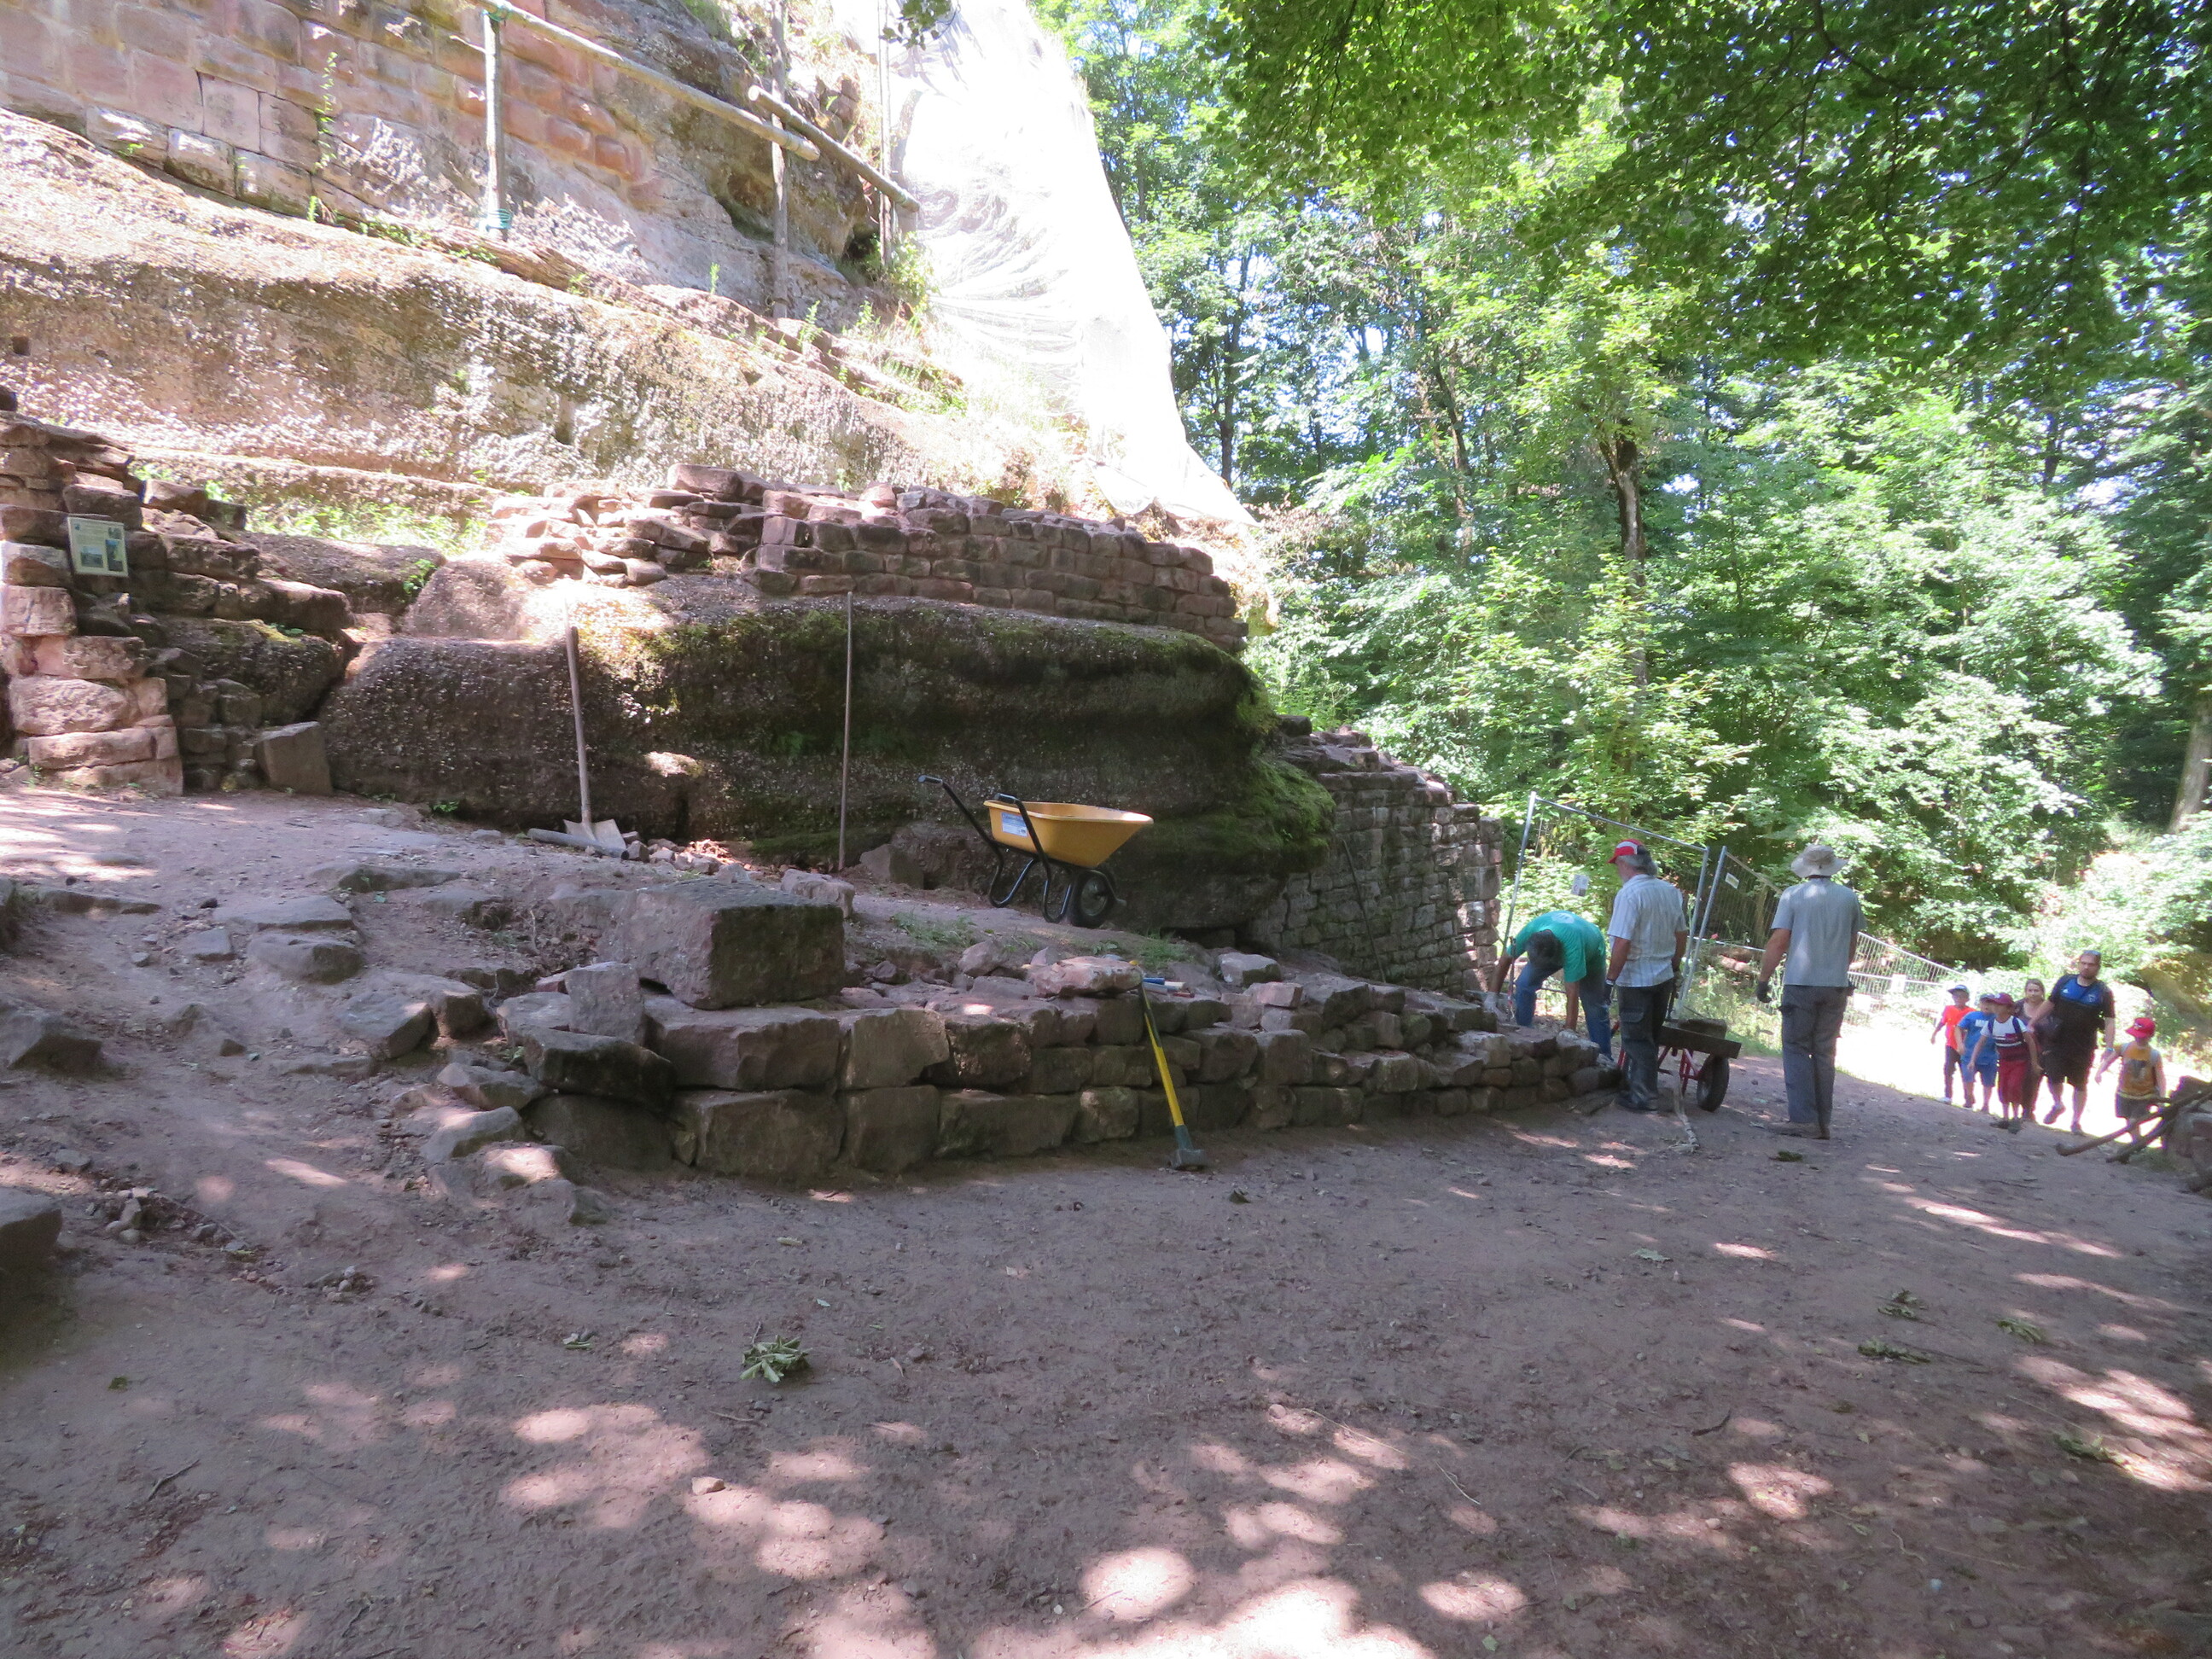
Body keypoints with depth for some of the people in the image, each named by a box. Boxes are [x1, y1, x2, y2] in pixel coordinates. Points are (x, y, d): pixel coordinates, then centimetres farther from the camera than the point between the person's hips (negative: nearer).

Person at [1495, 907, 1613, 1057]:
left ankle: (1604, 1057, 6)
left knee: (1594, 1007, -8)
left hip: (1590, 954, -4)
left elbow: (1572, 994, -44)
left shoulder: (1572, 945, -47)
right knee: (1524, 985, -15)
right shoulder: (1530, 930, -37)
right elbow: (1506, 960, -21)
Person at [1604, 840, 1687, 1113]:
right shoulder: (1670, 891, 5)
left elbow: (1622, 943, -22)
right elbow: (1682, 935, 12)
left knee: (1637, 1040, 3)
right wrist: (1675, 967, 23)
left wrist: (1610, 979, -15)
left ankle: (1643, 1098, 7)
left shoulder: (1629, 894, -18)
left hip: (1636, 979, -7)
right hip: (1664, 977, 7)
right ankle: (1634, 1088, 29)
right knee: (1650, 1038, 17)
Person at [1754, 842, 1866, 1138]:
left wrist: (1764, 979, -4)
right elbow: (1852, 944, 15)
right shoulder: (1850, 898, 6)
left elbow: (1778, 941, -10)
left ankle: (1803, 1119, -7)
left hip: (1800, 983, -4)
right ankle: (1822, 1122, 10)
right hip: (1837, 985, 4)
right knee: (1824, 1052, 9)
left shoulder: (1793, 895, -5)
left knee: (1797, 1050, 1)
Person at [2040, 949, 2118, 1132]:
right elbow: (2050, 1004, 10)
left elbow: (2110, 1021, -7)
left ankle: (2076, 1121, 20)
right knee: (2053, 1077, -3)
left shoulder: (2103, 992, -6)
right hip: (2059, 1041, 1)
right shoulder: (2065, 981, 0)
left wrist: (2109, 1048, -13)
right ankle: (2057, 1105, 26)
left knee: (2080, 1084, 8)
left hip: (2084, 1047, -1)